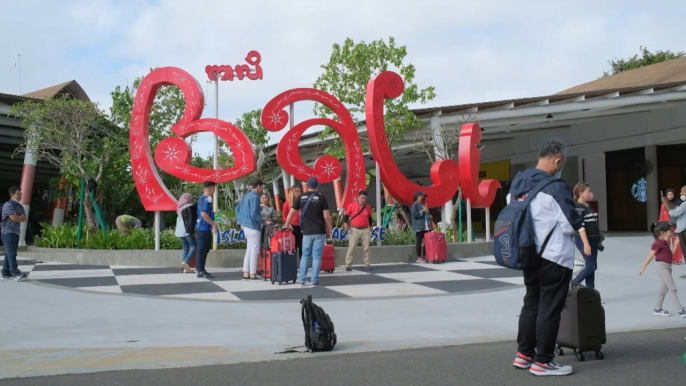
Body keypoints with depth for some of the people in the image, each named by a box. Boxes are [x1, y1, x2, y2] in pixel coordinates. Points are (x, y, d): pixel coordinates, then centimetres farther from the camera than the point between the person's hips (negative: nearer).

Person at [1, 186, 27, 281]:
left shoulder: (20, 206, 16)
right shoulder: (8, 205, -11)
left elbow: (24, 219, 8)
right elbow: (14, 218, -22)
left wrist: (19, 217, -11)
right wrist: (21, 217, -3)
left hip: (16, 232, 8)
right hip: (8, 232, -8)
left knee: (10, 253, 9)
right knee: (11, 253, -10)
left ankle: (6, 273, 13)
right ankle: (16, 273, -13)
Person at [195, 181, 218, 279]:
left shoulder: (202, 198, 17)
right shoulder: (206, 199, -15)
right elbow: (204, 214, -25)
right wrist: (214, 224, -20)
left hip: (202, 228, 10)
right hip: (204, 228, -10)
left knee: (204, 249, 15)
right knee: (202, 249, -6)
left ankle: (200, 269, 22)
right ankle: (201, 272, -3)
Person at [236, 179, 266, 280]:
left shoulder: (247, 196, 14)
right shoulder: (254, 197, -15)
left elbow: (237, 208, 20)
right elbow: (253, 214, -22)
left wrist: (241, 221, 20)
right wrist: (263, 221, -10)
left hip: (246, 226, 9)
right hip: (253, 227, -9)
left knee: (249, 250, 13)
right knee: (254, 251, -3)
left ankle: (246, 273, 14)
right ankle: (252, 274, 0)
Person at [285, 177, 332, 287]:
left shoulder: (301, 197, 4)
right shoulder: (321, 198, -4)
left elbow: (291, 212, 8)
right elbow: (326, 216, -8)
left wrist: (287, 224, 23)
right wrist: (329, 229, 4)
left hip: (307, 232, 2)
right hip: (319, 232, -2)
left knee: (305, 255, 13)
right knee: (317, 256, 2)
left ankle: (302, 279, 11)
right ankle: (315, 280, 2)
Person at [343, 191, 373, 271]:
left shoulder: (368, 207, 5)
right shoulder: (352, 205, -5)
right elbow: (346, 215, 2)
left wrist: (370, 226, 17)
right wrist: (345, 223, -12)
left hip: (366, 230, 3)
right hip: (354, 229, -3)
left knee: (366, 248, 7)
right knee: (351, 247, -4)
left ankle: (367, 264, 14)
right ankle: (348, 265, 1)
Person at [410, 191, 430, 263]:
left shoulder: (423, 205, 23)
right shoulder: (415, 205, -3)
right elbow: (414, 215, -14)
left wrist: (429, 216, 15)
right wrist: (422, 211, -17)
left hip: (426, 227, 8)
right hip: (419, 227, -8)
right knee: (419, 241, -7)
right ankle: (419, 258, -5)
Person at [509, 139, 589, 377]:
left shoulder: (518, 182, 6)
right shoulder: (555, 186, -17)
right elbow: (571, 222, -13)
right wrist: (585, 240, 6)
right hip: (554, 256, -8)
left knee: (531, 302, 17)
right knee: (550, 308, 0)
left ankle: (524, 354, 23)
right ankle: (542, 361, 6)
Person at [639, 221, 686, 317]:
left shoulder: (665, 243, 17)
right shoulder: (657, 243, -12)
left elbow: (671, 254, 18)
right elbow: (650, 256, -13)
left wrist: (675, 244, 11)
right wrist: (643, 268, -13)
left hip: (668, 267, 10)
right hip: (662, 267, -10)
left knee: (664, 288, 13)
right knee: (673, 288, -12)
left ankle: (657, 309, 21)